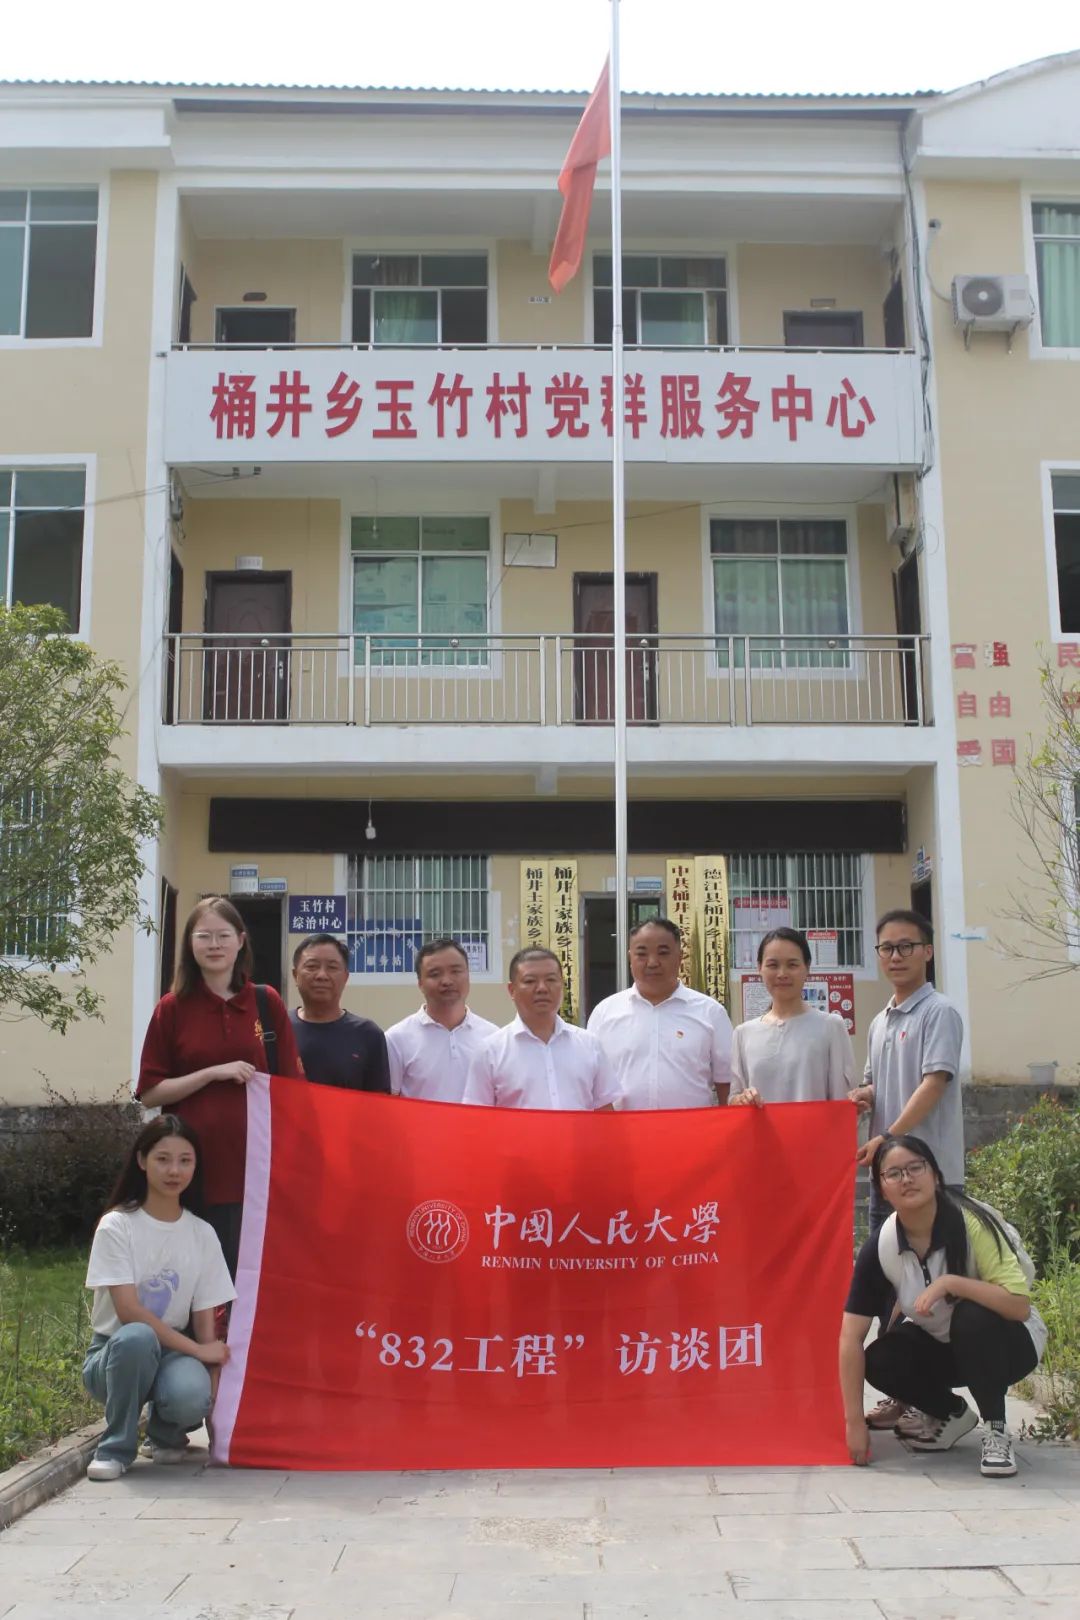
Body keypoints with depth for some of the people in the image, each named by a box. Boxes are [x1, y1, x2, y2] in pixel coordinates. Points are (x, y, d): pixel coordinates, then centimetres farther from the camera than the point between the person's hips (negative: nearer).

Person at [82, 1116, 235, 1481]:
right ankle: (116, 1447, -13)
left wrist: (213, 1394, -13)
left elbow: (205, 1322, -1)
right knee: (136, 1337, -38)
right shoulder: (117, 1226, -10)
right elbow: (128, 1311, -18)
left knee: (191, 1393, -34)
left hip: (171, 1353, 2)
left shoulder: (202, 1234, 0)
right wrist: (198, 1350, -21)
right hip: (114, 1353, -2)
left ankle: (167, 1433, 5)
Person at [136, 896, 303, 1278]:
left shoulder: (266, 1002, 5)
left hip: (255, 1165, 1)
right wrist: (214, 1072, -12)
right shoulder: (173, 1008, 3)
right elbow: (150, 1093, 1)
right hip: (193, 1167, 0)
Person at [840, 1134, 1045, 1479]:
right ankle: (951, 1414, 7)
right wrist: (854, 1422, -22)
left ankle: (996, 1430, -12)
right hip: (940, 1345, 4)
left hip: (1007, 1341, -3)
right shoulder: (880, 1247, -19)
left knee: (973, 1317, -35)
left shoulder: (973, 1222, -28)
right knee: (880, 1361, -24)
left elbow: (1020, 1305, -32)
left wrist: (949, 1283, -40)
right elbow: (851, 1337, -18)